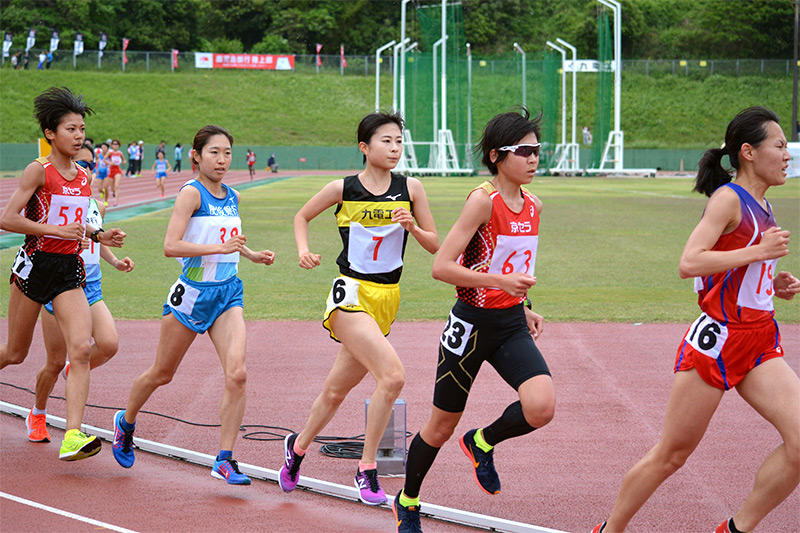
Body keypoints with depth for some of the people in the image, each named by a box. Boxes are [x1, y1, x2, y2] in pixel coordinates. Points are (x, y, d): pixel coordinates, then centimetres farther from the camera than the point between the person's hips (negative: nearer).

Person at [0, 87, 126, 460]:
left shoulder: (83, 177, 10)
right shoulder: (39, 171, -9)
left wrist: (99, 236, 6)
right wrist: (55, 230, -19)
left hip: (70, 269, 5)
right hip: (35, 264, -4)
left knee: (81, 349, -14)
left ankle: (72, 435, -19)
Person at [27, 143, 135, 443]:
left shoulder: (97, 206, 8)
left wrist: (116, 262, 8)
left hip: (90, 287, 5)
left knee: (109, 344, -19)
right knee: (55, 363, 2)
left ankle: (75, 371, 14)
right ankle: (38, 414, 29)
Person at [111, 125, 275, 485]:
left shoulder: (232, 197, 10)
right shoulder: (191, 193, -12)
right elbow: (171, 245, -23)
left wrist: (252, 255, 13)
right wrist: (220, 247, -29)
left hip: (228, 293, 5)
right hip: (193, 292, -5)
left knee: (236, 374, -14)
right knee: (162, 373, 12)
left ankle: (225, 459, -8)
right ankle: (126, 422, 41)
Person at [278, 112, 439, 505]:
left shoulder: (410, 188, 2)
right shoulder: (343, 189, -5)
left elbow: (435, 245, 6)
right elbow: (302, 216, 12)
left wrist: (412, 228, -13)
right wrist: (303, 250, -5)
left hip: (387, 298, 4)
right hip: (351, 295, -4)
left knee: (337, 389, 16)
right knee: (392, 375, -22)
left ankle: (299, 445, 40)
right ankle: (367, 470, -10)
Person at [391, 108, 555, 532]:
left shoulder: (533, 205, 5)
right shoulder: (483, 200, -17)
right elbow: (442, 267, -21)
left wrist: (523, 308, 13)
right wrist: (501, 282, -28)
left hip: (511, 325, 5)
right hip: (471, 323, -5)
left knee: (541, 406, -20)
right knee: (442, 425, 9)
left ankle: (482, 443, 10)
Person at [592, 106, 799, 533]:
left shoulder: (761, 206, 14)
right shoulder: (729, 198, -11)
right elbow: (688, 263, -23)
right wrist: (759, 251, -21)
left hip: (760, 345, 8)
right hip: (717, 339, -8)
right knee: (671, 455, 2)